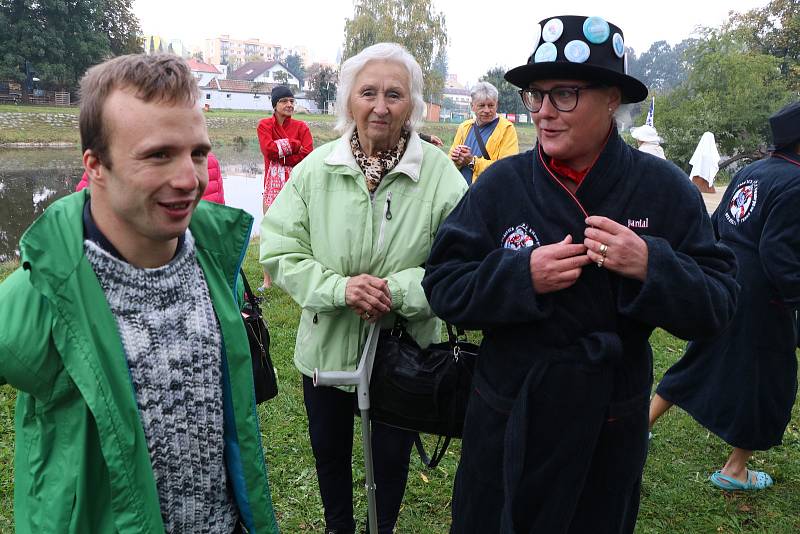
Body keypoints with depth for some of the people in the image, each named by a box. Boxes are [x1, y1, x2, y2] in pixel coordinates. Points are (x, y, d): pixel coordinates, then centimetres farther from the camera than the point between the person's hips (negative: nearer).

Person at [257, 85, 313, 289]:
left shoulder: (301, 126, 8)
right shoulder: (265, 125, 7)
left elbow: (308, 154, -7)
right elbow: (268, 148, -11)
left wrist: (280, 151, -9)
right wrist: (294, 145, -9)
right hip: (273, 183, 0)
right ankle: (267, 280, 8)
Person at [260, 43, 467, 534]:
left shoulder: (440, 173, -13)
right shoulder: (315, 169, -8)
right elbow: (280, 253, -8)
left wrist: (397, 290, -27)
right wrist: (339, 288, -23)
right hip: (326, 346, 2)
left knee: (392, 456, 21)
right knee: (329, 452, 24)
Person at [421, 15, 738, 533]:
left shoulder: (665, 188, -9)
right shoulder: (501, 183, -9)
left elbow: (718, 305, -9)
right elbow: (442, 285, -10)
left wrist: (652, 266, -27)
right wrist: (521, 275, -25)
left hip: (611, 430, 1)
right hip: (508, 420, 0)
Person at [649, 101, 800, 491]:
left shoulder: (751, 172, 7)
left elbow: (717, 225, 13)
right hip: (760, 302, -8)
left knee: (701, 362, 22)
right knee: (764, 381, 10)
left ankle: (643, 422, 28)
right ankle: (735, 471, 25)